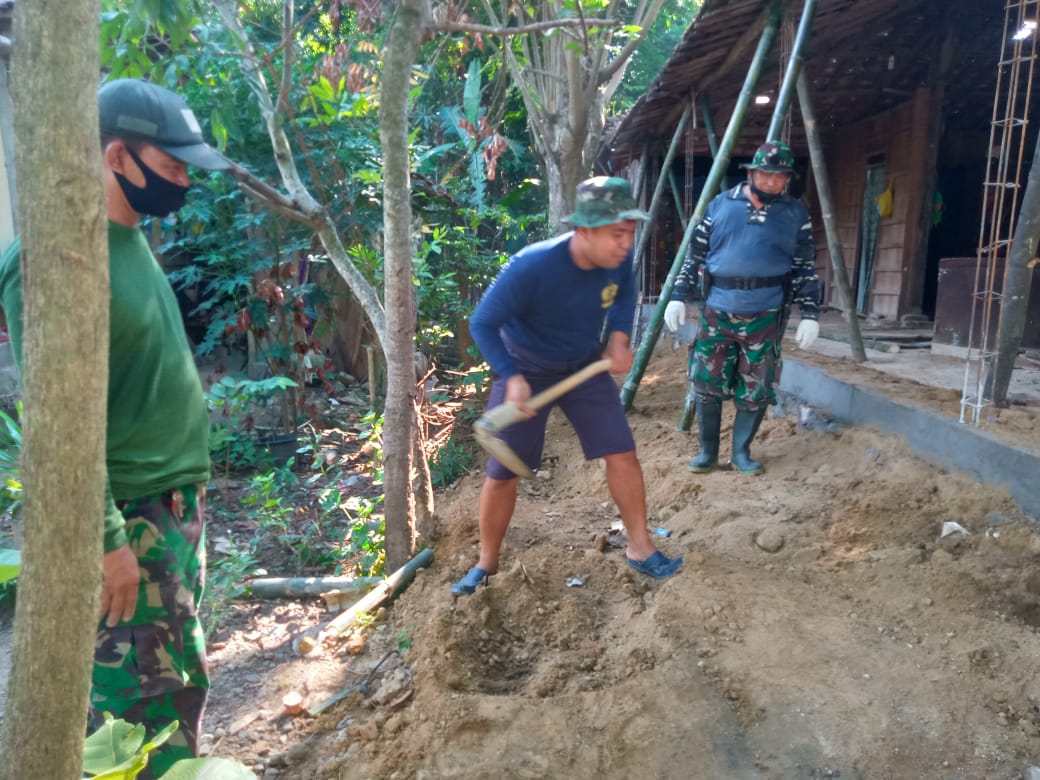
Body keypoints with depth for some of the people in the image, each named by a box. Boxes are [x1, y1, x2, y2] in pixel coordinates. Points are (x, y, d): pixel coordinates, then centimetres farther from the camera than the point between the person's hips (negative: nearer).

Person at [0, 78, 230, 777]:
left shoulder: (129, 241, 9)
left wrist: (188, 493, 17)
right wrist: (106, 537, -17)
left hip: (176, 502, 8)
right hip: (127, 515, -8)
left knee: (179, 676, 20)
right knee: (138, 692, 7)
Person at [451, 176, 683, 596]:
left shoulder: (618, 259, -19)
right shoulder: (531, 267, -35)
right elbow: (482, 324, -26)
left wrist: (619, 337, -11)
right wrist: (511, 377, -37)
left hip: (584, 366, 4)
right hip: (525, 372, -4)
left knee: (622, 454, -1)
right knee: (502, 474, 2)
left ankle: (639, 549, 20)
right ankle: (486, 563, 24)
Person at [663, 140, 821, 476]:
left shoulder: (796, 213, 7)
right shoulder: (721, 205, 6)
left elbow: (806, 268, 7)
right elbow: (695, 254, 8)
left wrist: (810, 313, -1)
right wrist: (678, 296, 1)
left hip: (765, 316, 0)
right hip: (717, 311, 0)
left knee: (756, 391, 2)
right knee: (707, 384, 2)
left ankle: (741, 452, 19)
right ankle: (707, 451, 18)